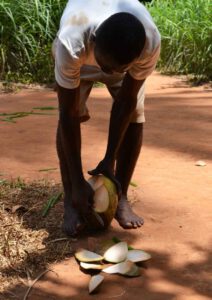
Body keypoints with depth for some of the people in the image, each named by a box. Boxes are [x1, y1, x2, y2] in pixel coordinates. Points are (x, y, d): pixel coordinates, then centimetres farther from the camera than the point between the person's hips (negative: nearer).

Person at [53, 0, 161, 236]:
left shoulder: (150, 43, -42)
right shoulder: (70, 44, -46)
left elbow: (126, 100, -28)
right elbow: (67, 114, -38)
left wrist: (109, 160, -24)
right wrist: (78, 182, -35)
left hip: (127, 54, 1)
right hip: (80, 53, -1)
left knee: (134, 116, -14)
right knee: (72, 115, -19)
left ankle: (120, 197, -1)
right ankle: (70, 202, -10)